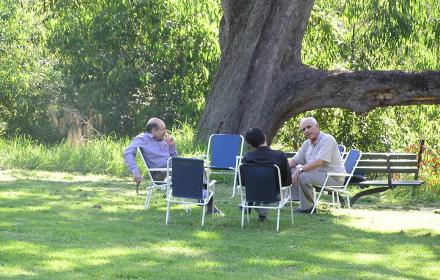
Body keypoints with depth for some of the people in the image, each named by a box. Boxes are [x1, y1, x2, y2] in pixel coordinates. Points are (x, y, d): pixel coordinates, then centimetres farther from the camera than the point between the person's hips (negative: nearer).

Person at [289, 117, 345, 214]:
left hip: (334, 177, -9)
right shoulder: (307, 143, 12)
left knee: (303, 177, -29)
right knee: (291, 171, 4)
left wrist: (300, 169, -29)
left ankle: (307, 207, -14)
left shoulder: (327, 139, -16)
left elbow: (319, 162, -27)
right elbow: (295, 160, 14)